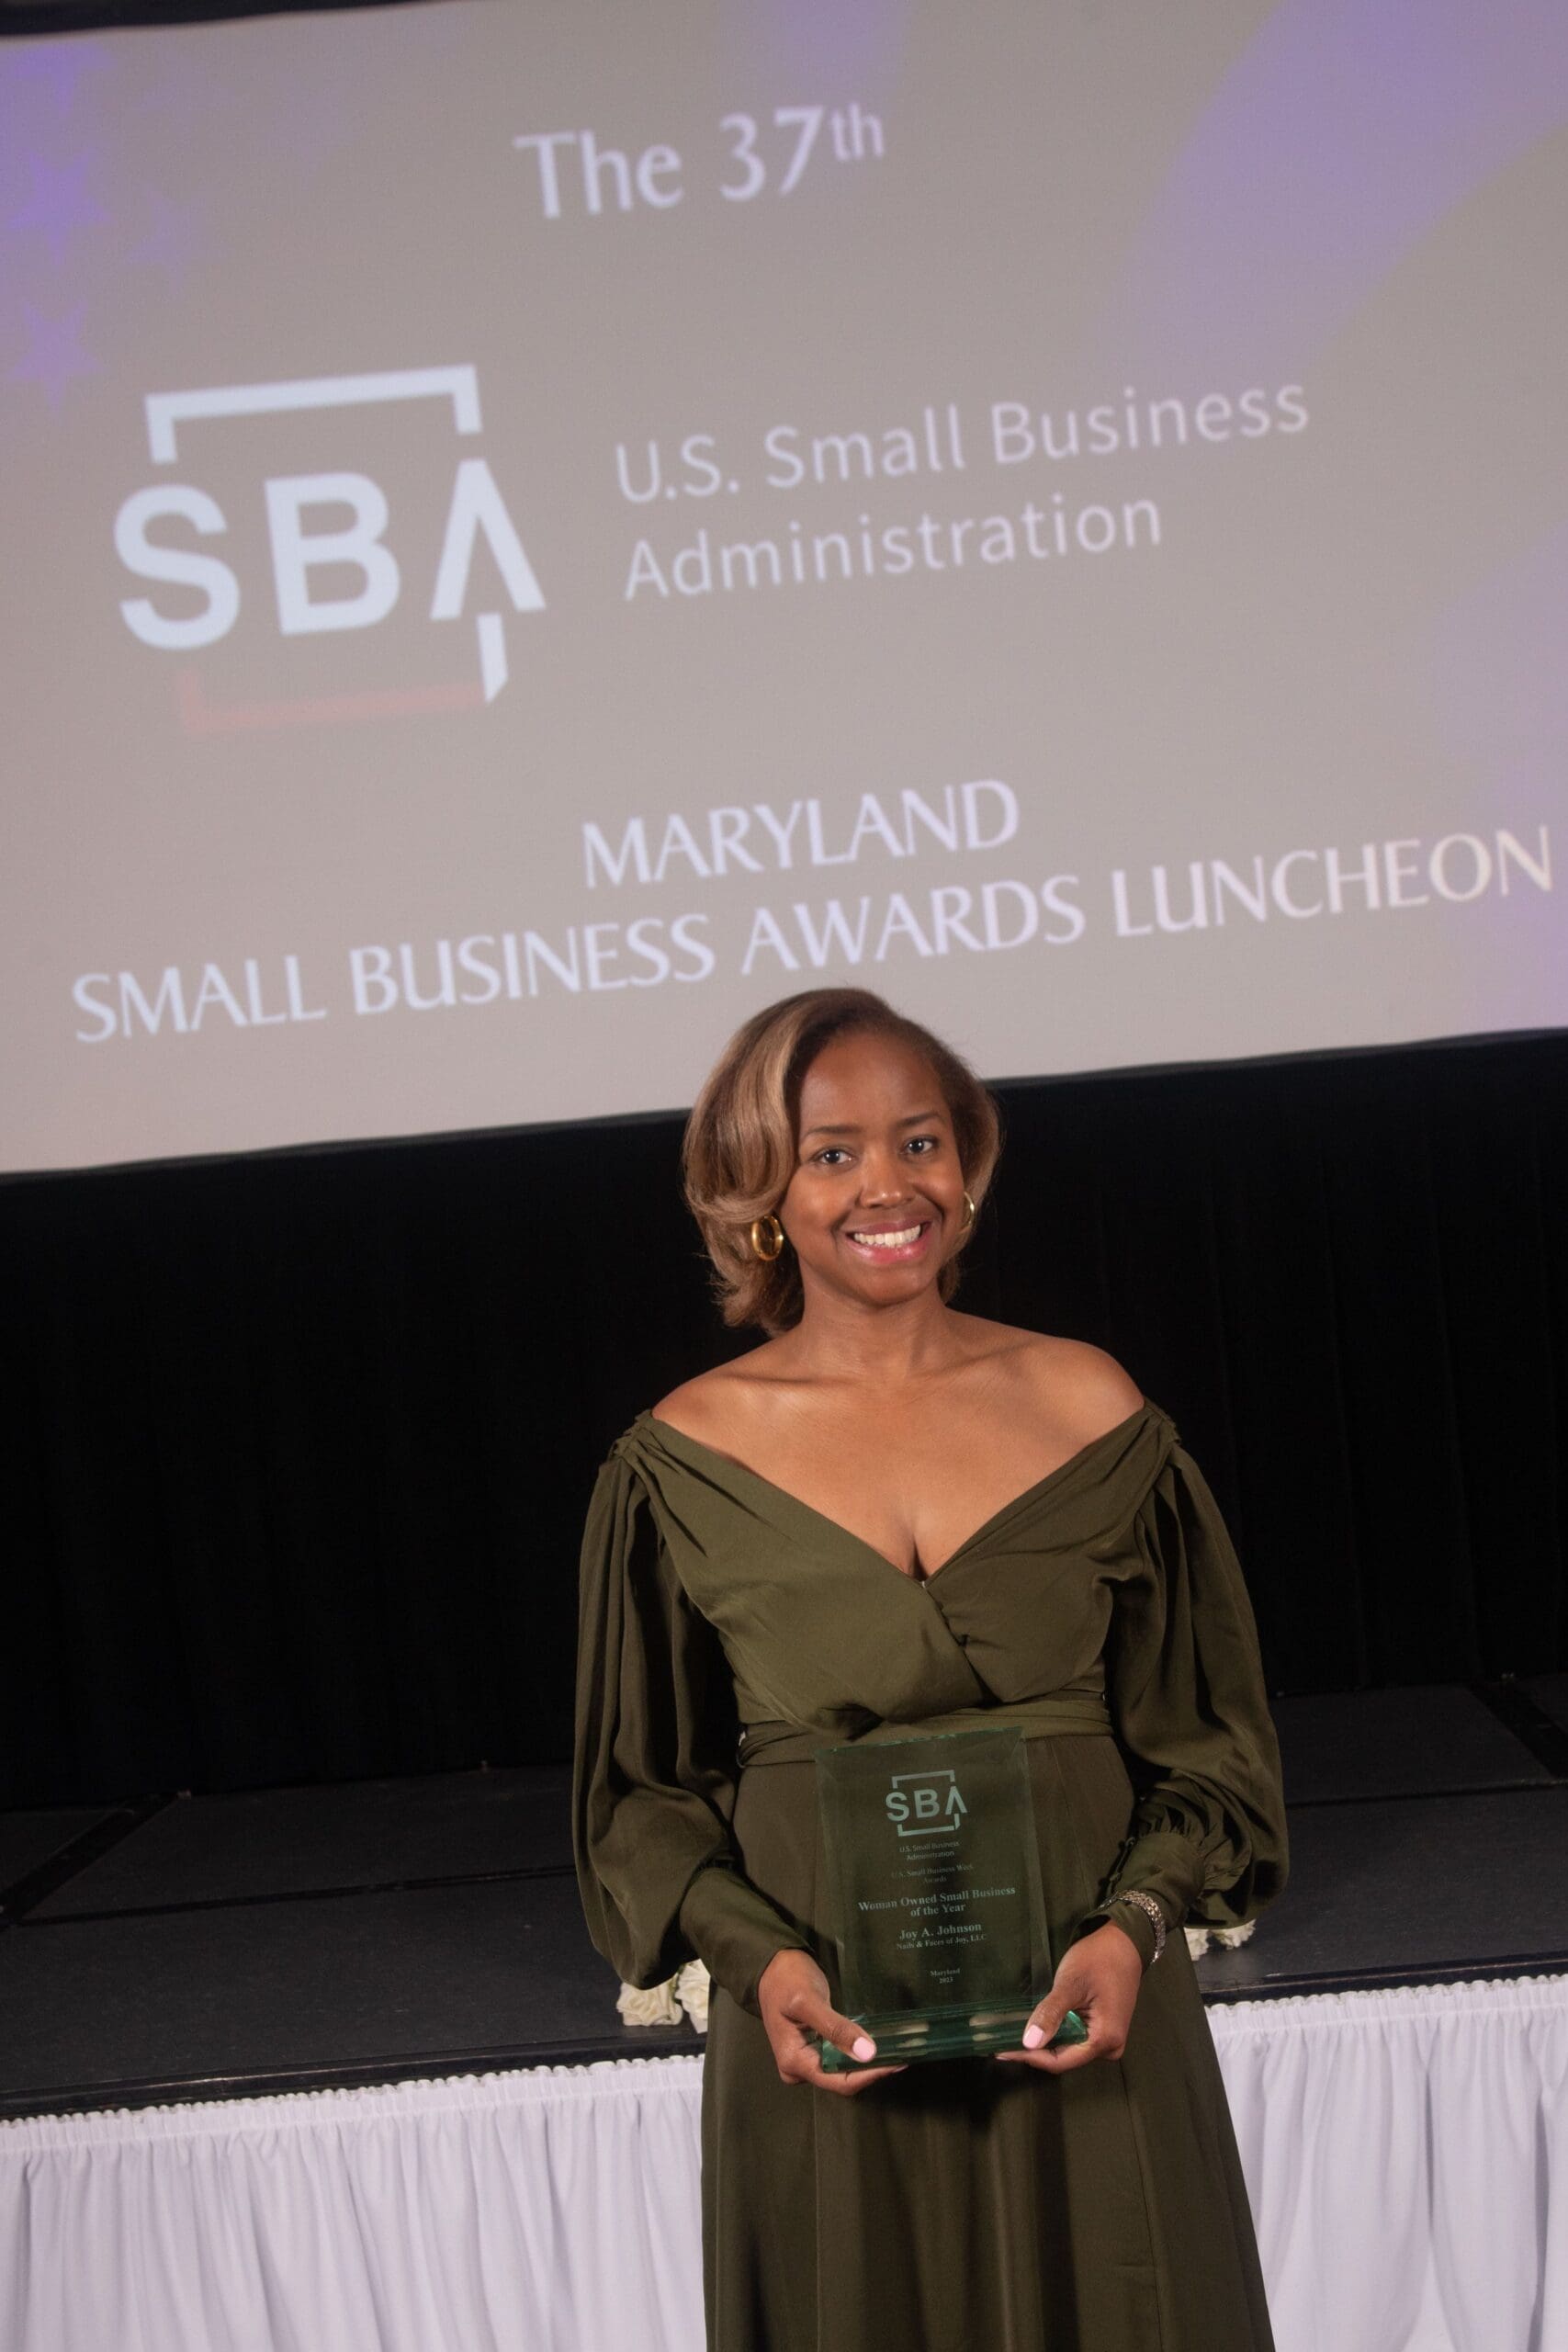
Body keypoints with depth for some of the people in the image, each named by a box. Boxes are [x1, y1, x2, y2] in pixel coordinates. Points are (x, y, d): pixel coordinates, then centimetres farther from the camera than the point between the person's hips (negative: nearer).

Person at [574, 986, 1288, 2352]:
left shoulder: (1087, 1407, -2)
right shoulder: (684, 1460, -4)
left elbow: (1204, 1731, 4)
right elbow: (644, 1787, 3)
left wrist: (1135, 1927, -11)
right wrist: (758, 1957, -12)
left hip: (1083, 2028, 1)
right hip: (827, 2039, -1)